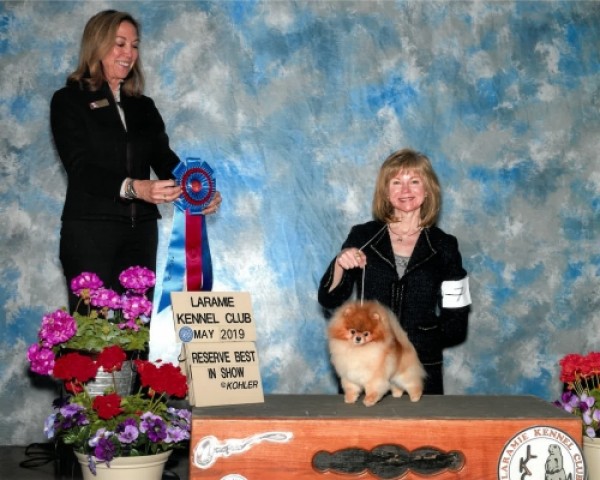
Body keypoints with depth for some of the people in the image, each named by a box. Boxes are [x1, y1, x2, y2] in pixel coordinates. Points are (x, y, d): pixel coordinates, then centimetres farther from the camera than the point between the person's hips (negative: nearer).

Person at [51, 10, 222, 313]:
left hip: (141, 230, 5)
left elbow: (165, 160, 6)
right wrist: (133, 187, -29)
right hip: (90, 230, -5)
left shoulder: (144, 107, 16)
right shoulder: (69, 100, 0)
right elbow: (80, 167, -12)